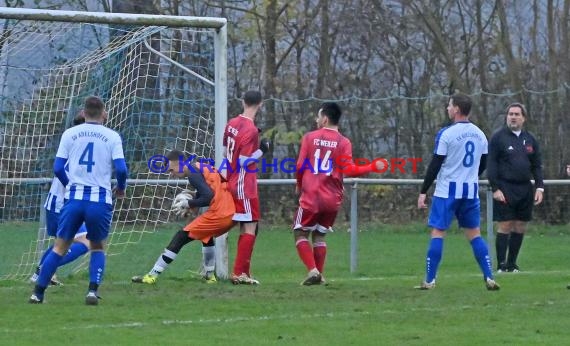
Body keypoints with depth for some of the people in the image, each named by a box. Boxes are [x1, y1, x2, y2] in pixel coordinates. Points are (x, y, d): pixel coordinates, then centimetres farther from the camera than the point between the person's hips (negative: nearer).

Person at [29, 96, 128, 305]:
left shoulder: (70, 134, 7)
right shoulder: (112, 137, 2)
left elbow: (58, 168, 4)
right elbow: (121, 169, -6)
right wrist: (121, 189, 15)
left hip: (74, 197, 1)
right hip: (100, 199, -1)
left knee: (60, 247, 9)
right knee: (98, 247, 17)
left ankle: (38, 293, 5)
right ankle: (92, 291, -1)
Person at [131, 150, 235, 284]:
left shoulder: (193, 175, -9)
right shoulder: (203, 167, 19)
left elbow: (209, 196, -19)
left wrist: (188, 204, -7)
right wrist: (191, 205, 12)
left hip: (218, 214, -9)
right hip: (232, 213, 9)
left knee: (181, 237, -1)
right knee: (206, 234, 37)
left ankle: (152, 275, -2)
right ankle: (209, 275, 37)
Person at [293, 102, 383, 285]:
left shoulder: (309, 138, -2)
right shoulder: (344, 142, -2)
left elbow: (300, 166, -3)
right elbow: (349, 170, -11)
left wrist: (299, 186, 15)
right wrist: (373, 167, -2)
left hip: (311, 197, -2)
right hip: (333, 199, 2)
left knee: (300, 234, 9)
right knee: (319, 235, 18)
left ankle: (312, 270, -10)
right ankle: (319, 274, 10)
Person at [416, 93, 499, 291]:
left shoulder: (446, 134, -11)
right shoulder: (479, 134, 8)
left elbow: (435, 165, -11)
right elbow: (483, 165, 17)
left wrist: (423, 192, -5)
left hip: (448, 190, -5)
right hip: (471, 191, 5)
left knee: (438, 233, 0)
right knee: (474, 234, 11)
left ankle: (430, 280, -1)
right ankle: (489, 278, 2)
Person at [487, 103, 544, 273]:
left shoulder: (530, 139, 13)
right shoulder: (498, 137, -1)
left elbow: (537, 166, 15)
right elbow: (491, 165, -5)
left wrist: (539, 187, 4)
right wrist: (495, 188, -13)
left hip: (525, 189, 5)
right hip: (505, 189, -5)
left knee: (520, 227, 5)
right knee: (505, 226, -7)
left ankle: (512, 264, 12)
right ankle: (501, 266, -4)